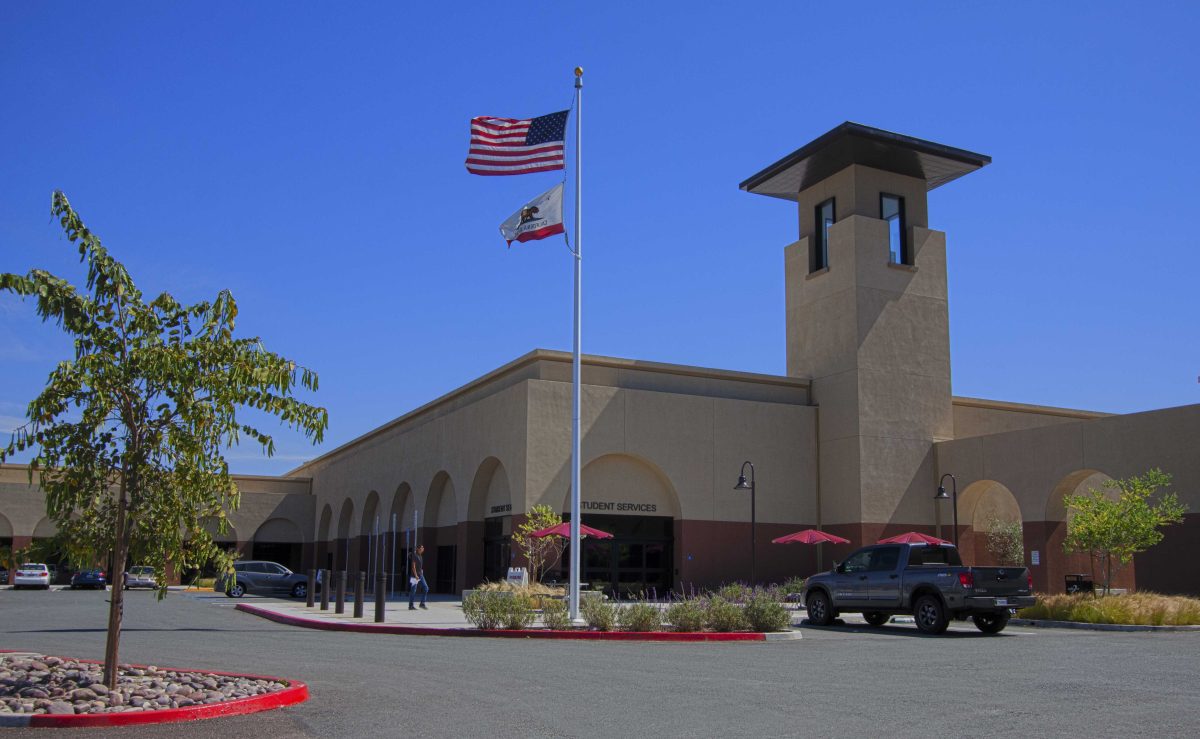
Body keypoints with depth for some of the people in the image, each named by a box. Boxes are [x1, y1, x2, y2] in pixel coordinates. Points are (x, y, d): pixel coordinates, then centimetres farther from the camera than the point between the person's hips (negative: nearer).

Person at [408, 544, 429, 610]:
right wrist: (415, 575, -24)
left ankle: (422, 604, 10)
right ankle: (411, 606, 5)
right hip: (415, 576, -9)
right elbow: (413, 566, -18)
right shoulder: (414, 555, -12)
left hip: (420, 575, 9)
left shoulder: (420, 556, 14)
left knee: (425, 588, 4)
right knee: (413, 590, -3)